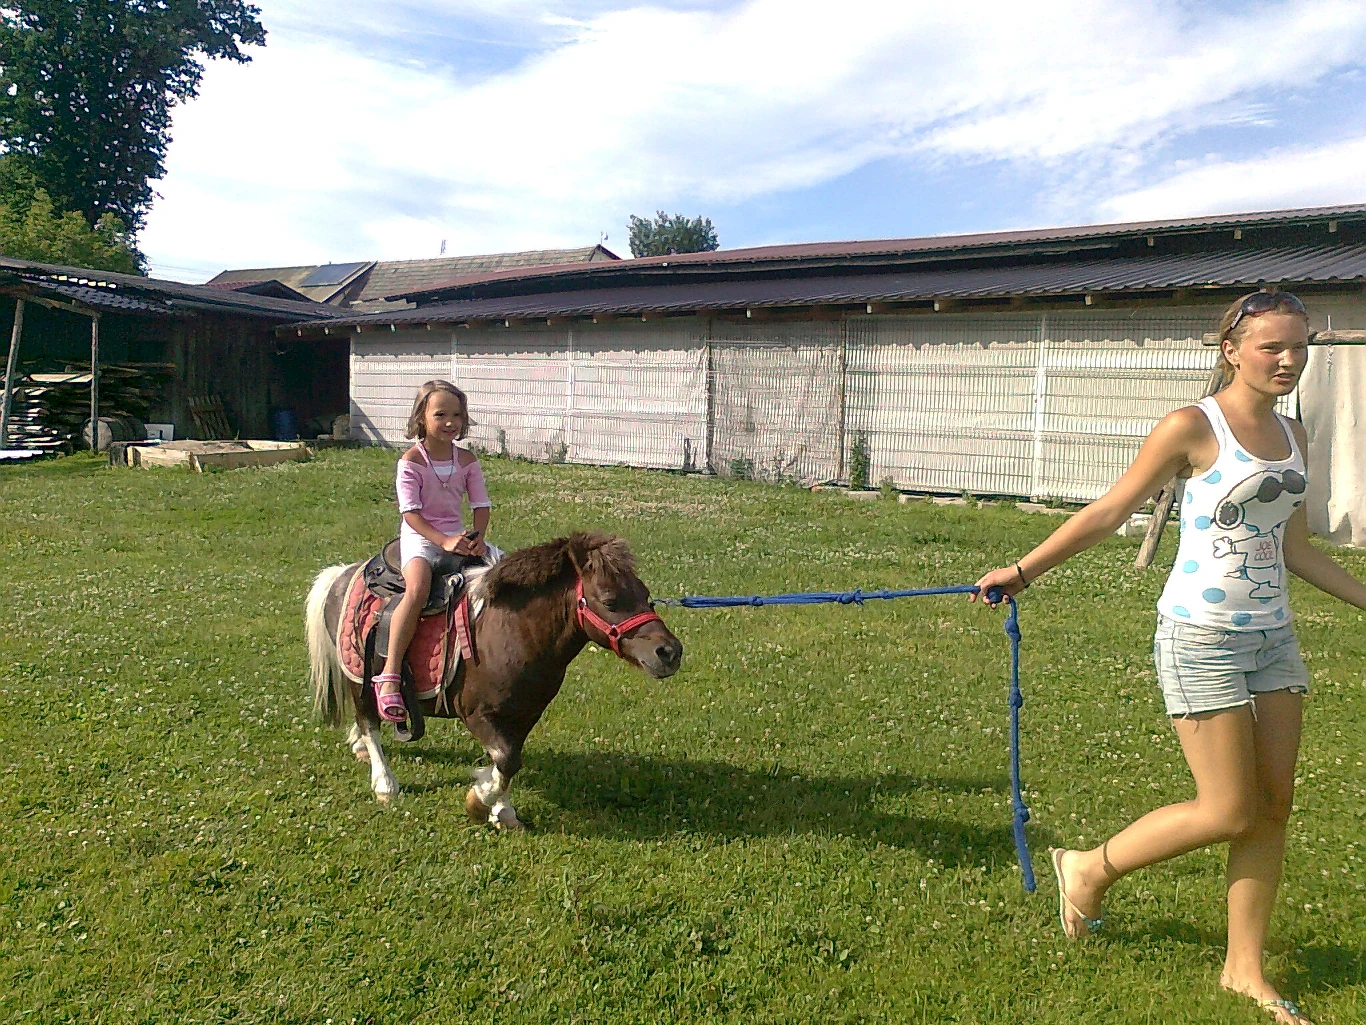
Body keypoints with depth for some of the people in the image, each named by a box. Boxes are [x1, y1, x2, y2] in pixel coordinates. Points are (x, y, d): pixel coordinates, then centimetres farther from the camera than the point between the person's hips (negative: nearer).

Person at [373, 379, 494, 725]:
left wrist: (477, 538, -15)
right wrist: (443, 541, -25)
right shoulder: (411, 461, -8)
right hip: (420, 537, -5)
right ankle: (389, 675, -31)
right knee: (418, 589, -34)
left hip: (459, 536, 6)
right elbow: (410, 511, -14)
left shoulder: (467, 460, 7)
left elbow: (481, 504, 5)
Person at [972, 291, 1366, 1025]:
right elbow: (1109, 511, -7)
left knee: (1273, 806, 9)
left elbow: (1295, 551, 16)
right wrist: (1024, 569, -6)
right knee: (1229, 814, -2)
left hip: (1273, 637, 7)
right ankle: (1089, 869, 19)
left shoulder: (1292, 436, 9)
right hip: (1203, 640, -7)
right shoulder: (1193, 428, -12)